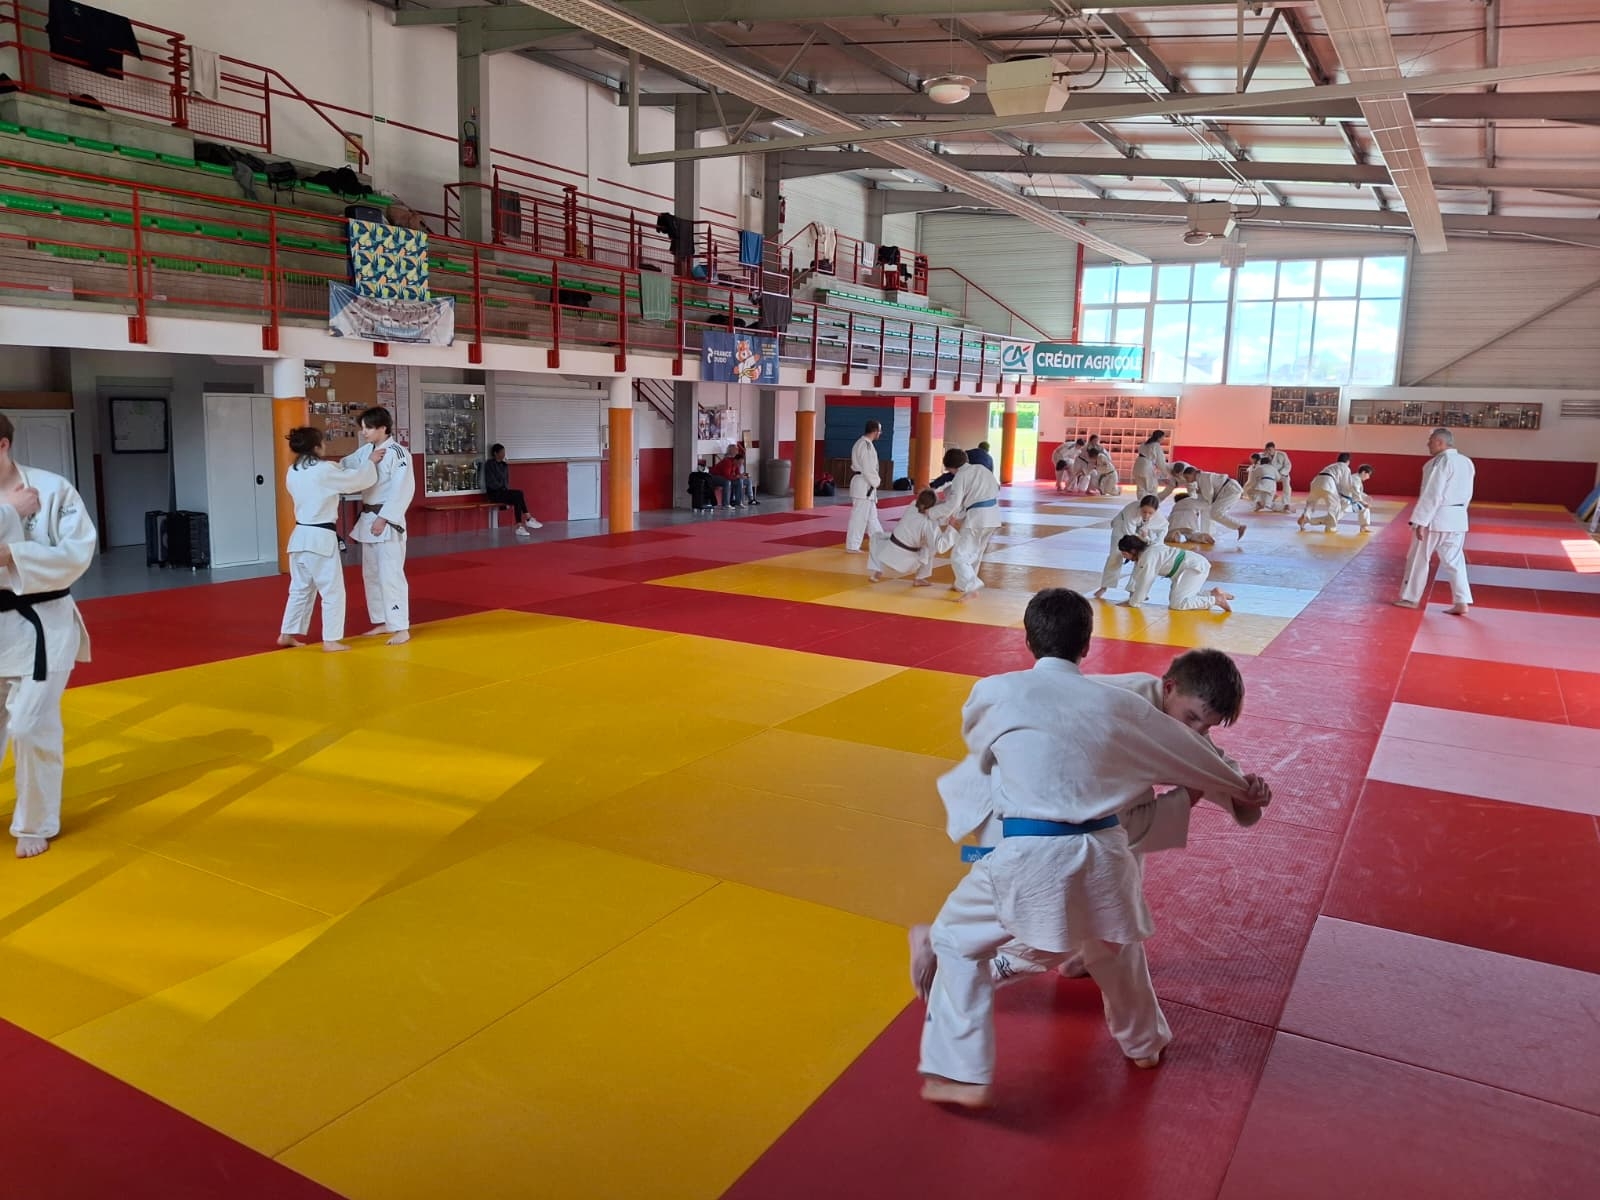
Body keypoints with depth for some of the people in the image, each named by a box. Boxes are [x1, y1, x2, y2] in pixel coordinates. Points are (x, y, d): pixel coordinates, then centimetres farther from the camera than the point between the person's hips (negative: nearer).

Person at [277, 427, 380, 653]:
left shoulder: (292, 473, 7)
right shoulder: (324, 470, -15)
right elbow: (357, 479, -6)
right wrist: (371, 462, 9)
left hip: (300, 536, 8)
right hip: (321, 538, -8)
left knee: (300, 588, 19)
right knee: (333, 590, 1)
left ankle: (287, 634, 25)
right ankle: (331, 640, 3)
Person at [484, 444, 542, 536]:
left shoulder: (504, 465, 15)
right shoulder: (489, 464, -5)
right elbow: (491, 482, -12)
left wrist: (506, 488, 0)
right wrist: (503, 488, -12)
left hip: (504, 492, 7)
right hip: (494, 493, -7)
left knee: (517, 500, -24)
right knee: (518, 495, -26)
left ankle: (520, 527, -31)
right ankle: (528, 519, -21)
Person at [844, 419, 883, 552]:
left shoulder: (862, 443, 13)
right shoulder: (866, 445, -19)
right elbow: (868, 469, -22)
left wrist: (874, 481, 13)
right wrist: (877, 482, -9)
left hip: (865, 484, 11)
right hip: (864, 485, -11)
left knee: (871, 515, 19)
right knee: (859, 516, -6)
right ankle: (852, 546, -3)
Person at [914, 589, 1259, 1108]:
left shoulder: (996, 693, -5)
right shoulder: (1115, 704, 4)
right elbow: (1186, 751, 18)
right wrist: (1240, 786, 36)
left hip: (1029, 856, -4)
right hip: (1101, 851, 4)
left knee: (958, 941, 17)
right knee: (1115, 945, 32)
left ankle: (963, 1075, 16)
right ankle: (1145, 1043, 55)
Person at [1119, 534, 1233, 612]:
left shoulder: (1148, 557, -21)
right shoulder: (1142, 554, 9)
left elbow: (1144, 583, -20)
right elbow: (1136, 576, 15)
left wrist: (1132, 603, -13)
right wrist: (1132, 597, 10)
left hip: (1196, 568, -10)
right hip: (1194, 565, 10)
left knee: (1177, 604, -17)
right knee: (1174, 599, 11)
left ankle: (1216, 600, -13)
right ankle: (1214, 593, 10)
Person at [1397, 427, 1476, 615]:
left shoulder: (1441, 461, -16)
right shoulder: (1467, 463, 10)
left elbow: (1432, 495, -20)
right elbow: (1467, 494, 15)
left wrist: (1420, 521, -18)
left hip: (1435, 518, -8)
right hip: (1458, 518, 8)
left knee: (1418, 559, 7)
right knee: (1454, 561, 10)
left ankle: (1410, 598, 16)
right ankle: (1462, 602, 4)